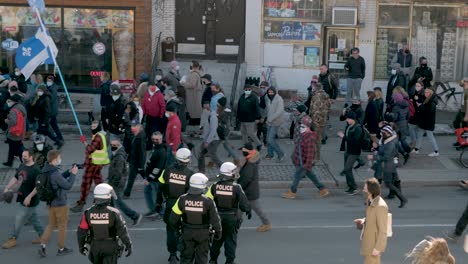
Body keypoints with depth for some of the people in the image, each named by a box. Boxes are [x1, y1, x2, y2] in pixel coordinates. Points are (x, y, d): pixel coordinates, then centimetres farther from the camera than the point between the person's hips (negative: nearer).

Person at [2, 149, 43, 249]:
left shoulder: (36, 170, -21)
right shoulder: (22, 166, 6)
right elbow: (15, 178, 15)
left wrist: (29, 197, -26)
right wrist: (7, 188, 5)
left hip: (29, 201, -8)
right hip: (22, 198, 8)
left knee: (19, 219, -1)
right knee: (33, 218, 18)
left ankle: (12, 239, 12)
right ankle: (42, 235, 29)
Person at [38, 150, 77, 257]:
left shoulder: (45, 171, 1)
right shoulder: (55, 173, -27)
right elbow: (68, 185, -20)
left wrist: (69, 172, 5)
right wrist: (73, 174, -10)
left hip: (50, 203, 8)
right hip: (60, 204, -8)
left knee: (51, 224, 17)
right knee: (62, 225, 9)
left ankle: (43, 246, 6)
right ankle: (61, 249, 21)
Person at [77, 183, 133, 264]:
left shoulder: (88, 213, -14)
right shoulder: (114, 213, -21)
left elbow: (81, 232, -8)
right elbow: (122, 231, -18)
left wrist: (81, 246, 8)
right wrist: (128, 245, -7)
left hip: (95, 246, 3)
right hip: (110, 246, -3)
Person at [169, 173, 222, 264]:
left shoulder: (182, 199, -13)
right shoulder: (208, 201, -20)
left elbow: (173, 218, -6)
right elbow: (215, 219, -12)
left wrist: (176, 227, 14)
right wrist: (218, 232, 5)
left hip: (187, 233, 2)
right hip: (203, 233, -2)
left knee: (186, 257, 16)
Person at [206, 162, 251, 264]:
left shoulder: (214, 186, -9)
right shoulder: (236, 188, -17)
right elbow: (243, 202, -12)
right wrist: (248, 211, 7)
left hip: (217, 216, 3)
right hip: (232, 217, -3)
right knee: (231, 238, 11)